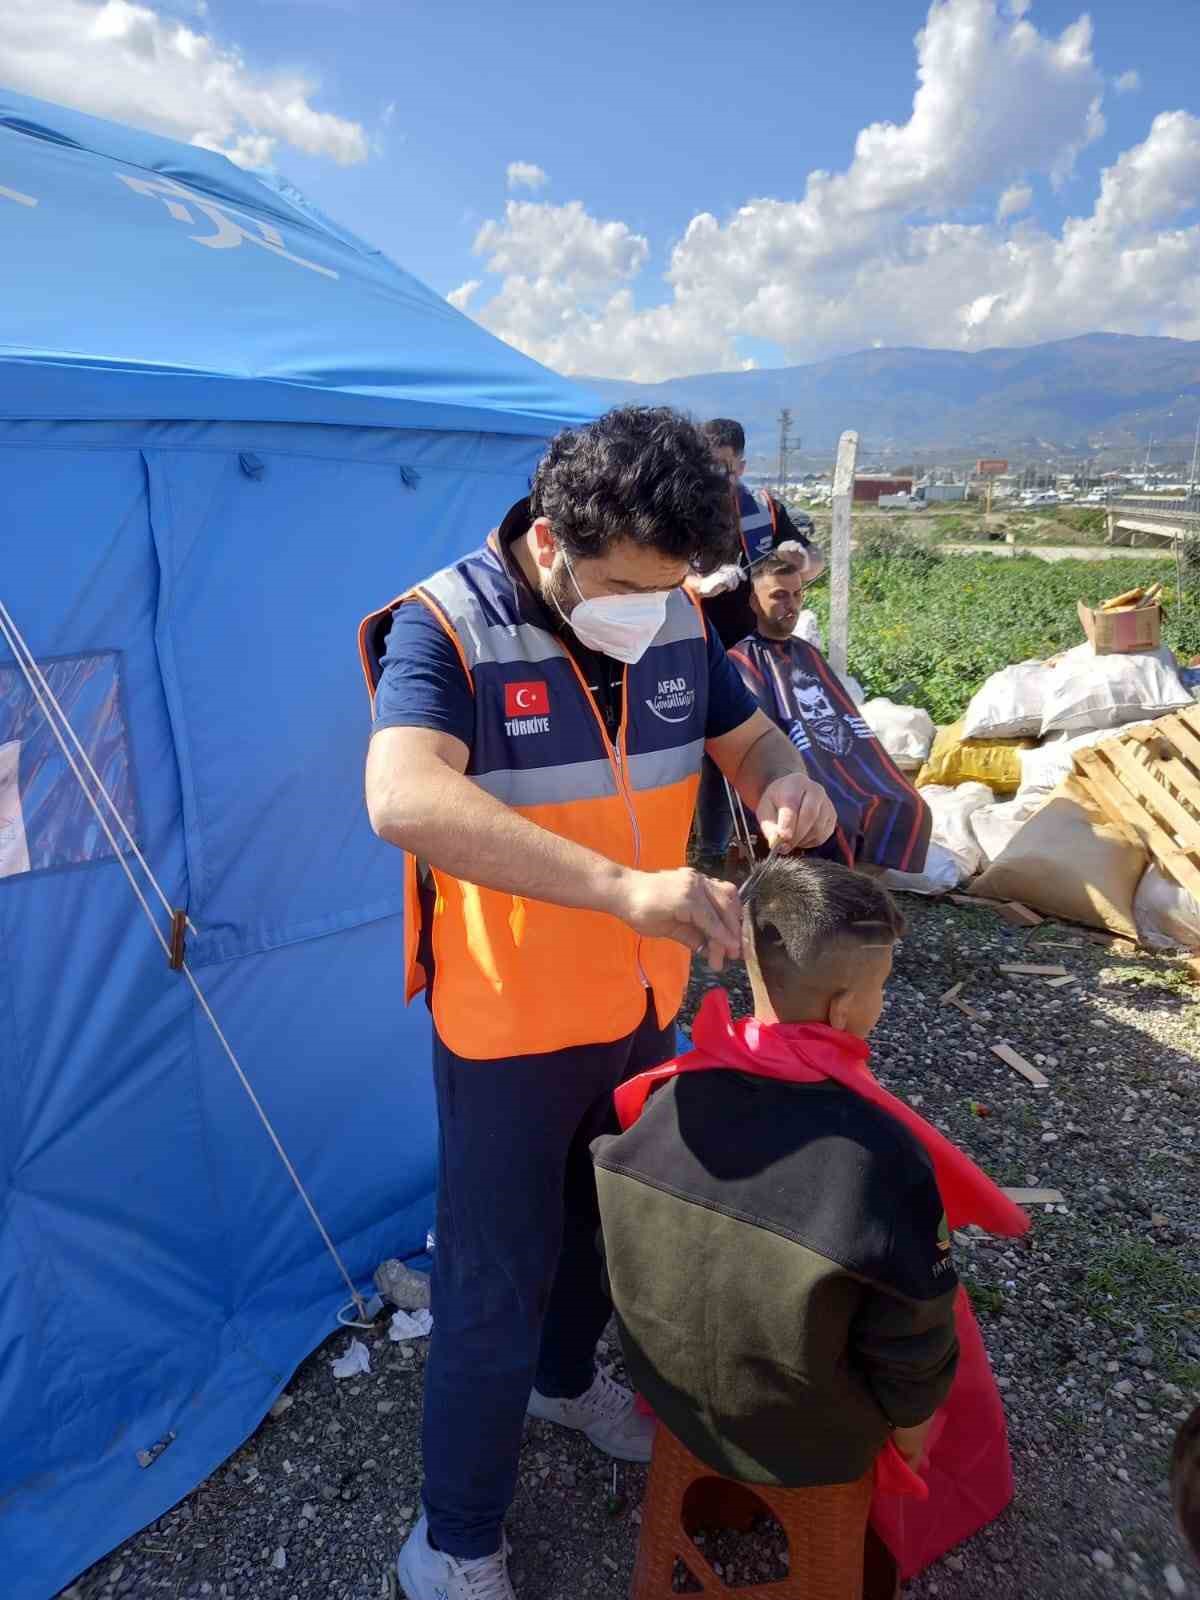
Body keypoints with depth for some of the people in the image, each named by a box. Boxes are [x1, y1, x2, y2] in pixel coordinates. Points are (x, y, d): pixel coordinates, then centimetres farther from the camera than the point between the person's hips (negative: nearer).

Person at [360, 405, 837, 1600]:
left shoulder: (676, 623, -5)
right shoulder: (446, 631, -22)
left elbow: (747, 739, 7)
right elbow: (404, 800, -39)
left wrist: (785, 787, -18)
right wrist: (622, 887, -48)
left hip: (644, 1007, 6)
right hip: (508, 1028, -6)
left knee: (607, 1224, 27)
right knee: (493, 1290, 8)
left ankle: (563, 1381, 59)